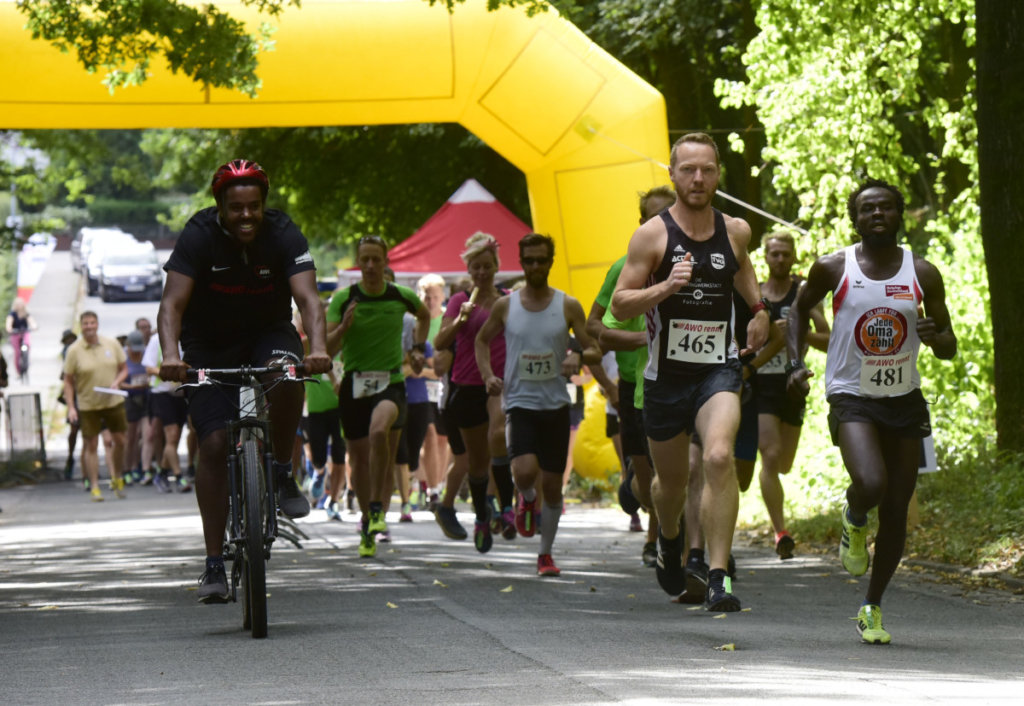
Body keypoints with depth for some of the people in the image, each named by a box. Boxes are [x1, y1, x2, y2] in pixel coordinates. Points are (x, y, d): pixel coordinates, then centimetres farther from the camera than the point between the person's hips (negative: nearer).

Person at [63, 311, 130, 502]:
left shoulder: (112, 344, 1)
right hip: (88, 405, -3)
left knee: (119, 441, 6)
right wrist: (71, 407, -10)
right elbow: (68, 381, -3)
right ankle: (94, 487, 5)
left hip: (113, 401, 3)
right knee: (91, 445, -2)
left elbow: (124, 369, 10)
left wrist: (116, 383, -11)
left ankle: (117, 479, 27)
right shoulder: (74, 350, -6)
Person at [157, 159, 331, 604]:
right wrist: (170, 356, -47)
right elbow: (172, 303, -28)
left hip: (268, 333, 0)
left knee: (287, 377, -34)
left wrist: (318, 348, -48)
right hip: (209, 345, 0)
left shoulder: (283, 234, -18)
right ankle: (214, 563, -6)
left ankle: (282, 474, -11)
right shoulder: (199, 236, -20)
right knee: (214, 444, -12)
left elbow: (308, 298, -28)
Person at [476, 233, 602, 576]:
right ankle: (527, 500, 13)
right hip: (520, 403, -1)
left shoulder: (568, 306, 0)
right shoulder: (505, 306, 2)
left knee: (552, 485, 4)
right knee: (525, 471, -24)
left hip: (556, 405, 1)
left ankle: (545, 554, 20)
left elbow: (595, 351, 3)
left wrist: (580, 357, -21)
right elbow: (482, 340, 18)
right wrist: (488, 375, 1)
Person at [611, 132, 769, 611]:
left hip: (719, 369, 1)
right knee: (671, 480, 15)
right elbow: (619, 306, -8)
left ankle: (718, 579, -26)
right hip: (666, 374, 0)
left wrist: (759, 308, 18)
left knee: (719, 457, -25)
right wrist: (664, 287, -22)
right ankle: (669, 541, 51)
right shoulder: (652, 235, -6)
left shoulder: (734, 231, 5)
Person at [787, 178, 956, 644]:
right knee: (870, 484, -28)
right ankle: (854, 521, 10)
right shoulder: (833, 269, -5)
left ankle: (872, 607, 23)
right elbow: (800, 310, 13)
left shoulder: (923, 274, -1)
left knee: (895, 512, 4)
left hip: (905, 400, 3)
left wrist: (936, 336, -20)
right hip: (851, 396, -3)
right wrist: (795, 364, -1)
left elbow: (949, 349, 3)